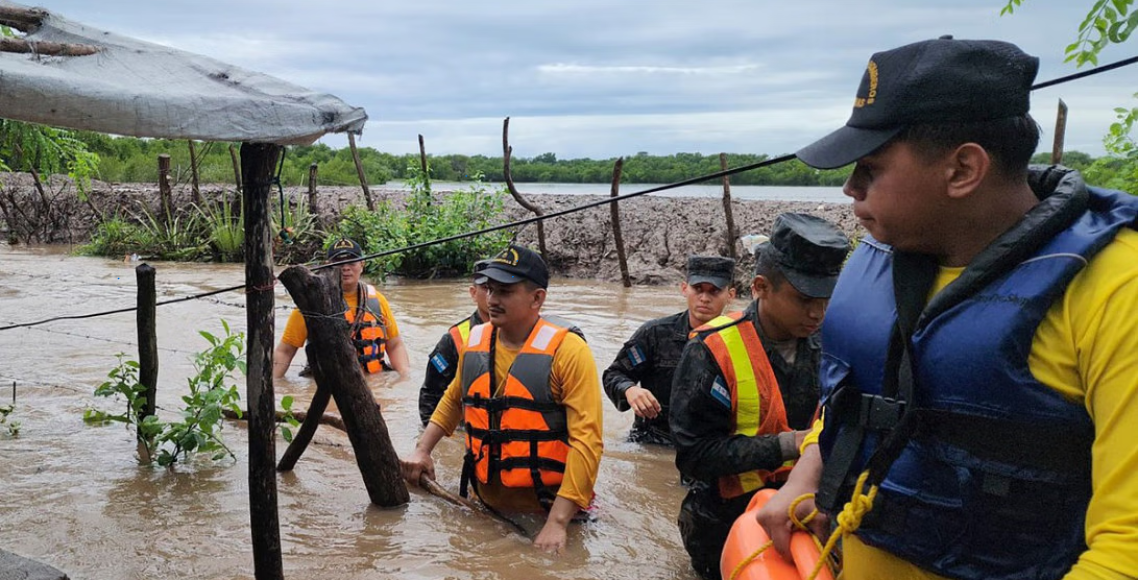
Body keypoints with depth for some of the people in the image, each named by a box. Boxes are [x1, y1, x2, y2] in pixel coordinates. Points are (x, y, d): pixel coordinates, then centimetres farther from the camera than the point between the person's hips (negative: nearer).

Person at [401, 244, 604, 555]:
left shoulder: (567, 351, -17)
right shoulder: (474, 341, 1)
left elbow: (586, 441, -23)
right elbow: (453, 400, 21)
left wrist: (557, 523, -27)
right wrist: (422, 450, 10)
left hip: (546, 511, -5)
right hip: (485, 506, 5)